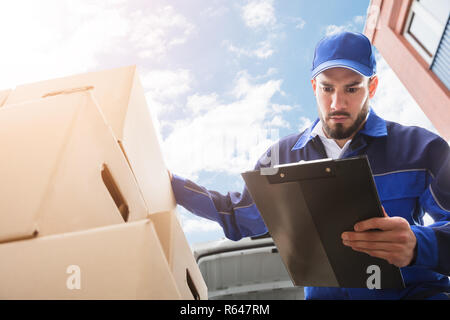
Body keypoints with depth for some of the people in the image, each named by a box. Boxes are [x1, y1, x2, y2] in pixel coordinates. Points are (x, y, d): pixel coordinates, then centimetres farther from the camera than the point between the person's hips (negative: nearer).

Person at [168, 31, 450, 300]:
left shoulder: (419, 147, -1)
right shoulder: (284, 156, 8)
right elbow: (239, 218, 18)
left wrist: (418, 245, -29)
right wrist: (172, 184, 12)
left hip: (414, 290, -2)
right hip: (325, 293, 3)